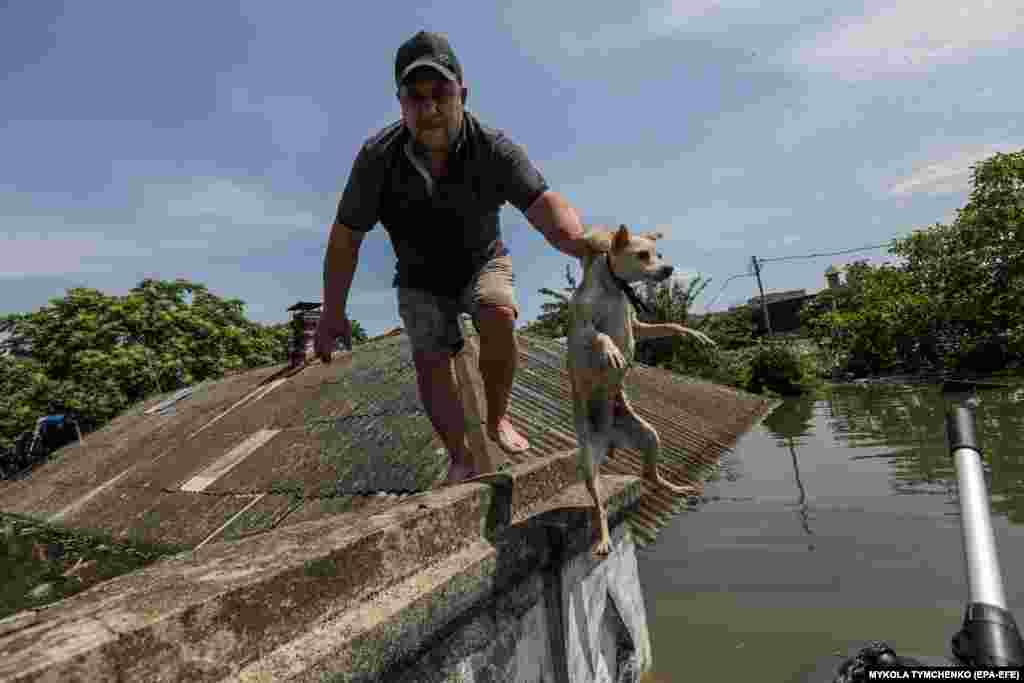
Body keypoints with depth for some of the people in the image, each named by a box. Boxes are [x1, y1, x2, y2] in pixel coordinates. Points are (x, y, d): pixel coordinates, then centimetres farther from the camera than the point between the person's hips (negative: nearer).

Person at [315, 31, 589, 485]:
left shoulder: (494, 150, -26)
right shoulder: (378, 157, -23)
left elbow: (545, 205, -41)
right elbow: (345, 237, -12)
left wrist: (583, 245, -64)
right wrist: (333, 312, -9)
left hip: (482, 263, -1)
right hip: (421, 280, 1)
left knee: (499, 316, -30)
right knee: (430, 363, -10)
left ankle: (497, 419, -4)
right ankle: (461, 460, 13)